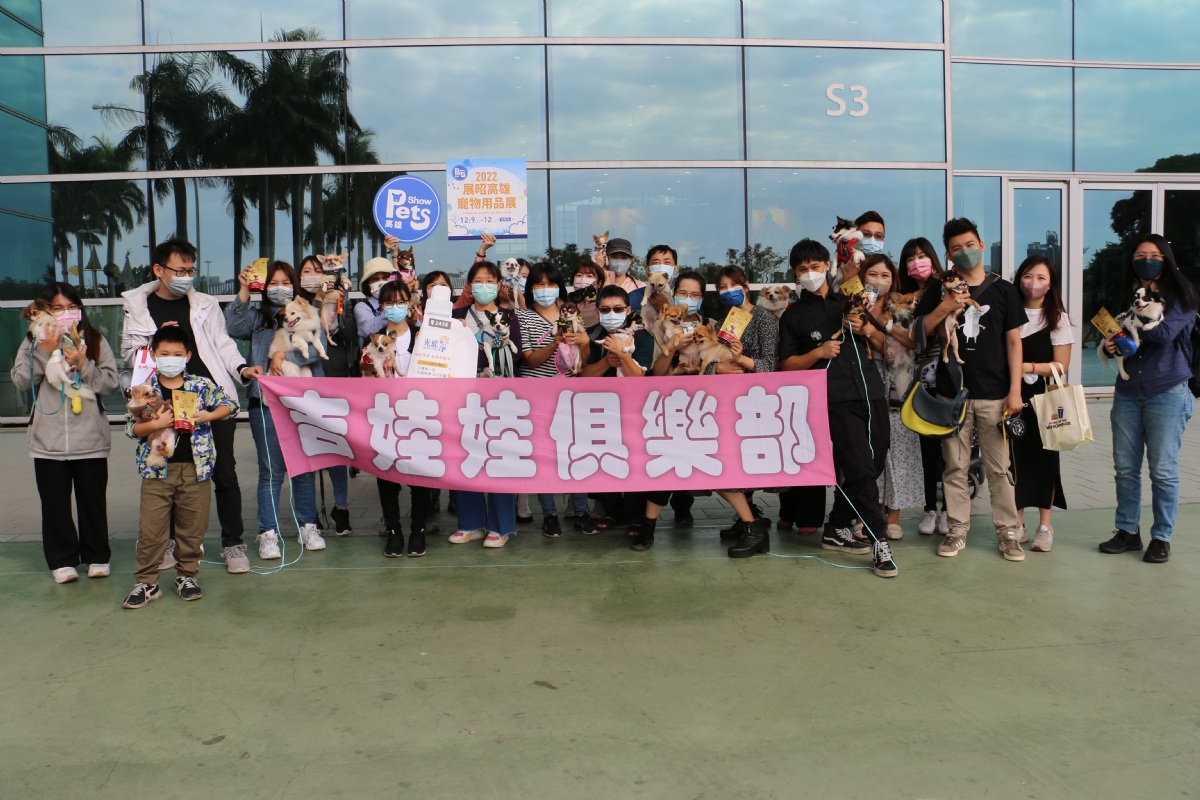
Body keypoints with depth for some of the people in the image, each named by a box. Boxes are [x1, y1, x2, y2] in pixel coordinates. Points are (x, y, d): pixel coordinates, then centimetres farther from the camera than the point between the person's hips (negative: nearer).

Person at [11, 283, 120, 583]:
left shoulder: (96, 342, 4)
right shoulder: (33, 343, 6)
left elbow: (111, 383, -2)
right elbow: (21, 381, -5)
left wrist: (83, 365, -16)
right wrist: (45, 352, -14)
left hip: (90, 438, 0)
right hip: (49, 440, 1)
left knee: (93, 500, 8)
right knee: (55, 502, 7)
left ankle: (97, 557, 21)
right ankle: (62, 561, 18)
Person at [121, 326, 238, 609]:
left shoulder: (202, 386, 3)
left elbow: (230, 404, 7)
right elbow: (131, 429, -1)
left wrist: (205, 417, -8)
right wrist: (155, 424, -19)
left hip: (195, 468, 1)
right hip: (157, 470, -1)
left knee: (192, 527, 9)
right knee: (150, 529, 0)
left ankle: (186, 575, 24)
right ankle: (146, 582, 11)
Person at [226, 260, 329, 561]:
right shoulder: (257, 317, 11)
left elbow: (317, 349, -5)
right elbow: (234, 328, -8)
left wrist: (284, 355, -14)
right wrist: (243, 291, -11)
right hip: (266, 403, 0)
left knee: (305, 467, 8)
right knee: (270, 470, 1)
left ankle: (308, 526, 20)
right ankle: (268, 532, 6)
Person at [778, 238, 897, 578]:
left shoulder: (849, 302, 18)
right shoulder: (793, 316, 7)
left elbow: (882, 344, 21)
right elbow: (787, 365, 2)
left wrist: (868, 329, 0)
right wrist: (818, 352, -14)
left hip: (872, 393, 5)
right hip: (836, 400, -5)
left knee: (871, 467, 8)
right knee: (861, 469, -13)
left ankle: (836, 530, 22)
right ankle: (878, 541, -7)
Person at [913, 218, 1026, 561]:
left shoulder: (1003, 289, 5)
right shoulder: (939, 288, 6)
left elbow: (1014, 341, 4)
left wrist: (1015, 390, -3)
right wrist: (944, 308, -13)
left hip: (994, 394, -1)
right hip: (951, 393, 1)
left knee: (999, 468, 3)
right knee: (955, 467, 6)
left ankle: (1009, 532, 12)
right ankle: (957, 531, 15)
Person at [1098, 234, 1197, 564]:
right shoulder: (1129, 298, 13)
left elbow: (1165, 333, -18)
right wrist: (1110, 345, -4)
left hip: (1167, 394, -5)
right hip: (1127, 393, 5)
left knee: (1163, 471, -1)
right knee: (1125, 468, 6)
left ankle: (1161, 537, 10)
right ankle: (1127, 531, 18)